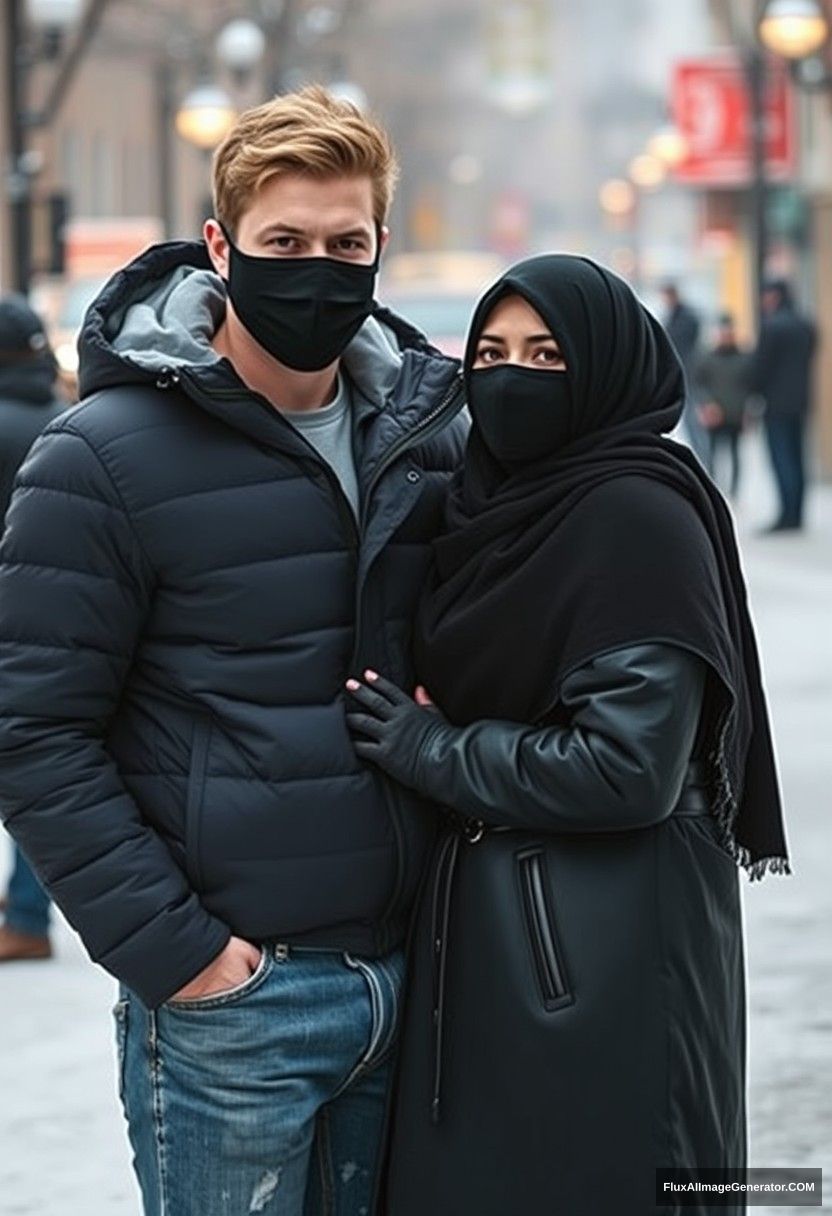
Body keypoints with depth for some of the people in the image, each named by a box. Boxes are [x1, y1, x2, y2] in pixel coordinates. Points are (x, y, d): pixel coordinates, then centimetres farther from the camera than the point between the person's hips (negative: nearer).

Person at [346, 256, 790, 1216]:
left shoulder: (639, 518, -15)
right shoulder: (497, 506, 10)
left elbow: (628, 768, -20)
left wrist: (432, 751, -12)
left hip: (607, 951, -8)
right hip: (481, 932, 8)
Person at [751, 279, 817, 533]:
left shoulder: (771, 326, -13)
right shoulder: (807, 326, 10)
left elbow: (761, 364, -12)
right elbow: (808, 361, 13)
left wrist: (754, 391, 2)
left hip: (777, 402, -7)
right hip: (801, 401, 7)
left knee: (781, 459, -8)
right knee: (797, 459, 9)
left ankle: (787, 515, -14)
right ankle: (797, 515, 11)